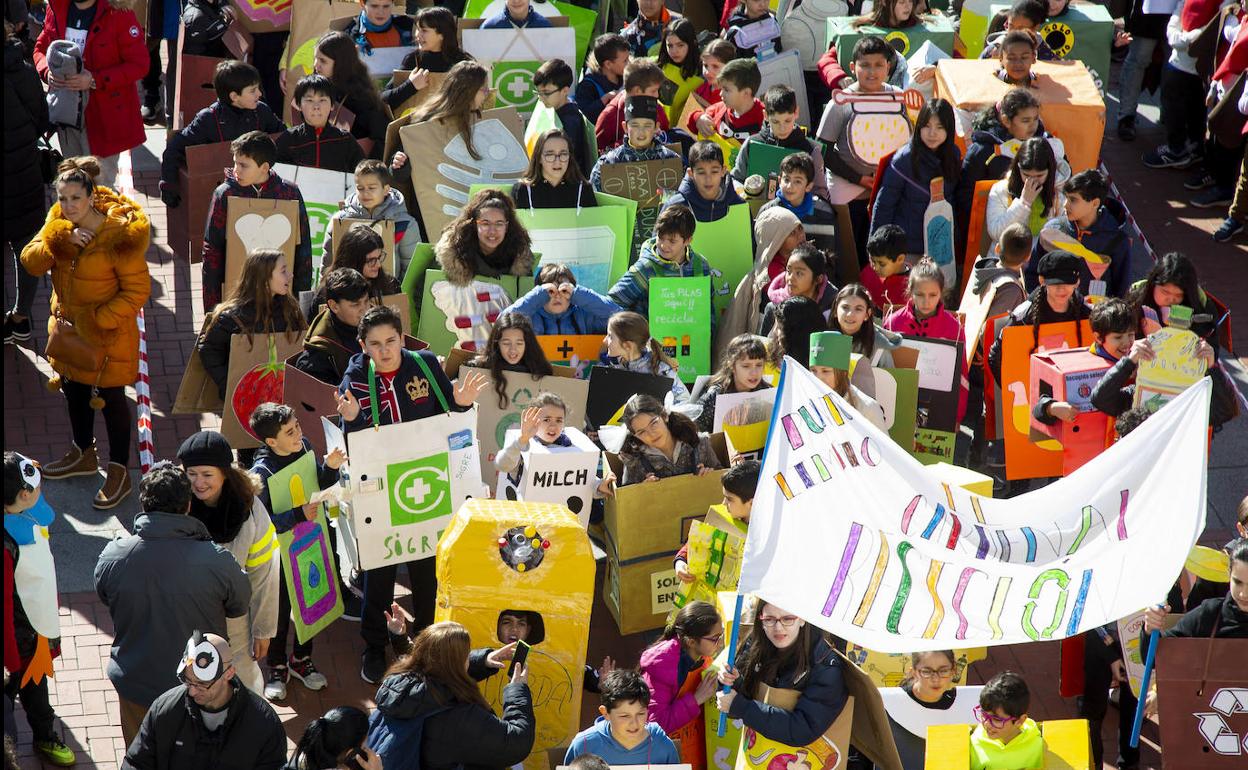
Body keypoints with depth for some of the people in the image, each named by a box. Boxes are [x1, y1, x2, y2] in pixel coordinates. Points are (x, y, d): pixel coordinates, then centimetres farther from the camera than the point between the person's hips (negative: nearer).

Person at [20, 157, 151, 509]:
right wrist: (61, 239, -29)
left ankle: (119, 472, 21)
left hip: (108, 333, -7)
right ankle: (83, 455, 46)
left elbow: (137, 291, -21)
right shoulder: (59, 223, -7)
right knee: (74, 389, 23)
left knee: (110, 397, 6)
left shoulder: (119, 236, -26)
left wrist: (99, 320, -25)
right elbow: (31, 261, -13)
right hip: (68, 326, 7)